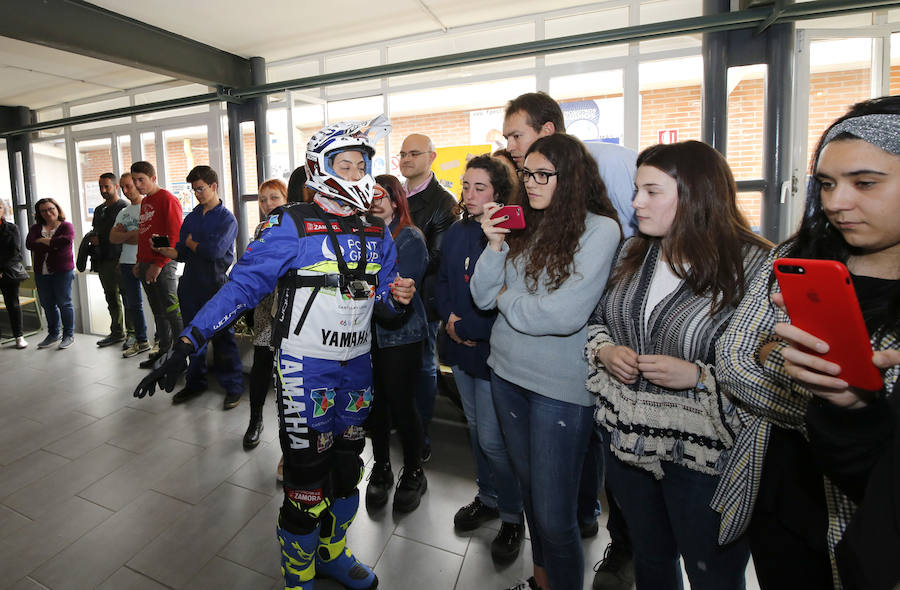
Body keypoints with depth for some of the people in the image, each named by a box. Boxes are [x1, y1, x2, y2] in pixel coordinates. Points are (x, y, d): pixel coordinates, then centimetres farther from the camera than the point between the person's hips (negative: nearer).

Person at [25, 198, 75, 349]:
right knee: (47, 304, 11)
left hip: (62, 271, -5)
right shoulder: (35, 228, 12)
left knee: (64, 303, -1)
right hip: (41, 273, 5)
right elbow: (29, 244, -6)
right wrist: (54, 244, -12)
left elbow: (66, 241, -21)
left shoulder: (66, 226, 0)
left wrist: (43, 241, -8)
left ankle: (69, 335, 11)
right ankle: (53, 334, 23)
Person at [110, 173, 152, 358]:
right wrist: (132, 234, -6)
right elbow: (113, 238, 9)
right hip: (127, 262, 8)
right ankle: (141, 341, 23)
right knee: (133, 304, 12)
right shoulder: (123, 212, 19)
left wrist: (124, 234, -5)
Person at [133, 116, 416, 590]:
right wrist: (186, 343, -17)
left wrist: (398, 296, -10)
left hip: (357, 365, 6)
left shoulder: (376, 232, 7)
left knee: (347, 467, 19)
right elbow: (242, 285, -12)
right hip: (306, 368, -6)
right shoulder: (291, 226, -11)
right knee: (306, 480, 4)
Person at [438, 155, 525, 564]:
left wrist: (473, 328, -17)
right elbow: (442, 280, 14)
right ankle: (488, 498, 43)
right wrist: (448, 318, -2)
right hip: (460, 347, 7)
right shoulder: (456, 232, 6)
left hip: (493, 349, -7)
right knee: (475, 428, 20)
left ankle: (513, 516, 28)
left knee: (492, 439, 2)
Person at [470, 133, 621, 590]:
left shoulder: (599, 229, -12)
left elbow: (567, 314, -24)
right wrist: (495, 245, -11)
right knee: (528, 487, 23)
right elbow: (482, 298, 3)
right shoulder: (522, 226, 5)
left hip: (561, 386, -6)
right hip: (506, 372, 7)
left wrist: (507, 299, -8)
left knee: (553, 514, 4)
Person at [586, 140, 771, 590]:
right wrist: (604, 350, -7)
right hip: (627, 440, 5)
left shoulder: (754, 266, -16)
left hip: (703, 455, -5)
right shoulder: (632, 253, 3)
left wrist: (700, 376, -27)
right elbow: (597, 319, 12)